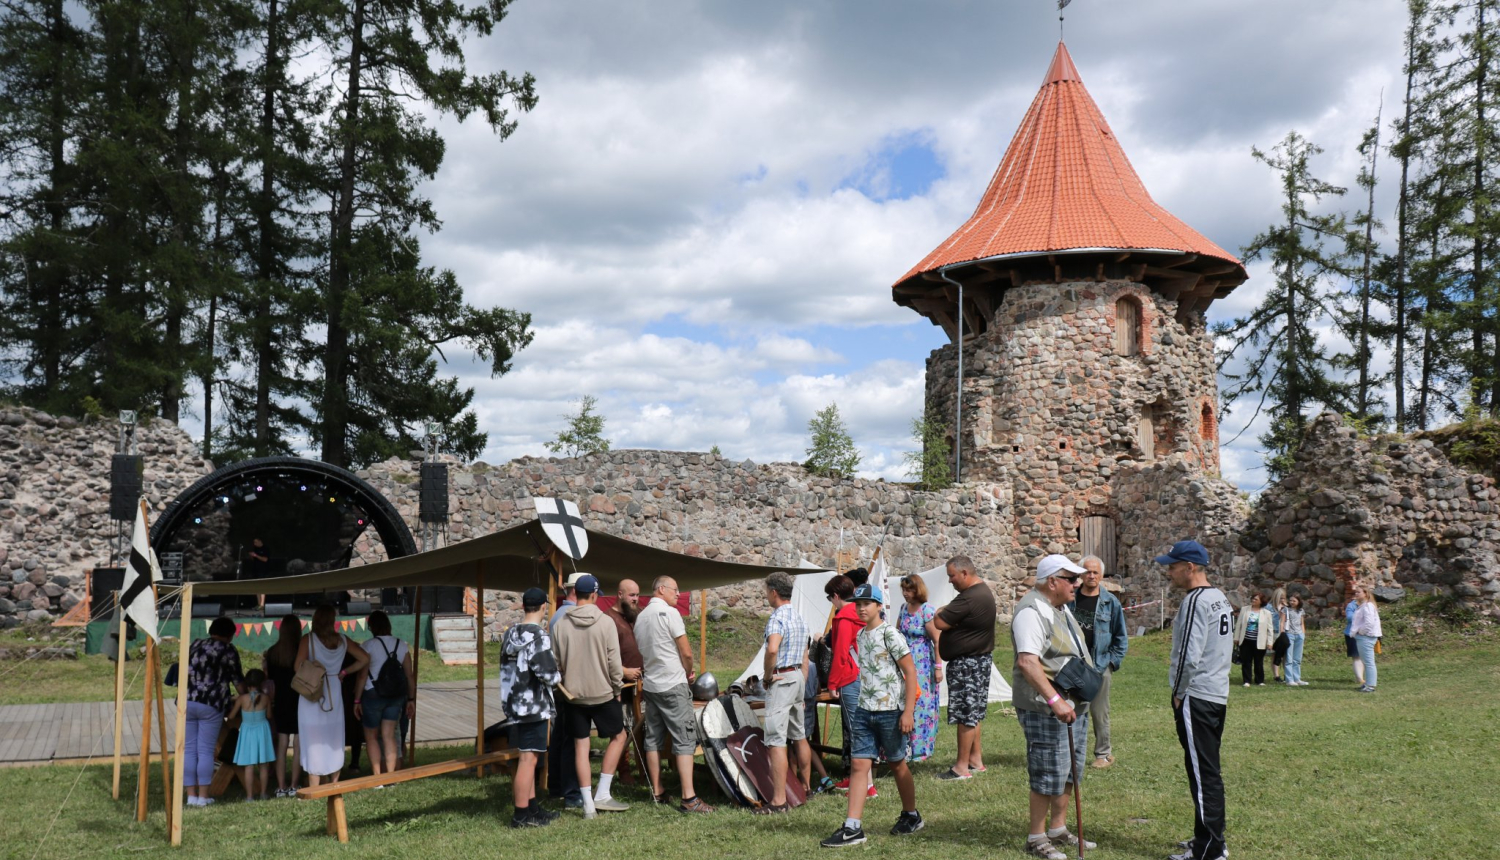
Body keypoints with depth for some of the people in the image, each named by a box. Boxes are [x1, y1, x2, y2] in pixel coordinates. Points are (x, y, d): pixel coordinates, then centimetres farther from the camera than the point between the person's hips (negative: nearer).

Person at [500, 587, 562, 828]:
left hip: (515, 702, 9)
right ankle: (521, 814, -1)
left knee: (527, 757, 16)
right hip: (534, 704, -9)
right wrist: (559, 676, -1)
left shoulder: (510, 634, 10)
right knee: (528, 757, -4)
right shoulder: (539, 635, -16)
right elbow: (546, 673, -22)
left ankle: (531, 806, 24)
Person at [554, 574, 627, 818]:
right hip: (603, 692, -2)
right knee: (618, 736, 16)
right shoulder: (605, 623, -11)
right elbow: (614, 661, -10)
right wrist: (617, 688, 4)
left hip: (573, 694, 3)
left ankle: (588, 805, 9)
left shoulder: (562, 624, -4)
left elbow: (557, 661, 1)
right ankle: (602, 795, 10)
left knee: (580, 746, 8)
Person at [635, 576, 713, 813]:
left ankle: (657, 792, 17)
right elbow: (686, 653, -13)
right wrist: (688, 672, 4)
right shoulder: (669, 613, -12)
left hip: (650, 685, 8)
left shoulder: (640, 618, 12)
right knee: (684, 740, -7)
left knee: (653, 740, 12)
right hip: (673, 685, -8)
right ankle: (689, 798, -12)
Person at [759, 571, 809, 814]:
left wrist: (767, 674, -18)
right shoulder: (799, 618, 14)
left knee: (776, 741, -10)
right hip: (798, 676, 10)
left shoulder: (777, 617, -16)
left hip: (781, 679, -10)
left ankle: (778, 800, -12)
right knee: (799, 735, 18)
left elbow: (772, 649, -33)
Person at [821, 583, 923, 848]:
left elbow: (910, 672, -13)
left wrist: (908, 712, -17)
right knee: (859, 765, -1)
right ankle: (852, 828, -2)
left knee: (897, 764, 8)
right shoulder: (861, 635, 10)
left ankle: (911, 816, 28)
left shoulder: (890, 634, -11)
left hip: (891, 711, -6)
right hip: (864, 710, 6)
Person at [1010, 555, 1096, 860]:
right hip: (1046, 709, -10)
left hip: (1074, 704, 10)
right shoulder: (1031, 611, -20)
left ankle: (1058, 829, 30)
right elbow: (1027, 661, -31)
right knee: (1049, 775, -4)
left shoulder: (1061, 607, 13)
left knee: (1070, 770, 17)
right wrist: (1054, 701, -36)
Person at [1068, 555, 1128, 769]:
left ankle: (1103, 753, 18)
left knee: (1099, 713, 4)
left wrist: (1113, 661, 0)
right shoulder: (1070, 599, 4)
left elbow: (1121, 637, 6)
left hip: (1100, 666, -2)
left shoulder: (1111, 602, 0)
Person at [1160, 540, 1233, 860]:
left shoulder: (1195, 600, -17)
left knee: (1202, 772, -4)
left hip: (1195, 697, -10)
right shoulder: (1220, 599, 13)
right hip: (1218, 694, 10)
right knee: (1209, 770, 16)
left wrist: (1179, 694, -10)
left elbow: (1189, 655, -22)